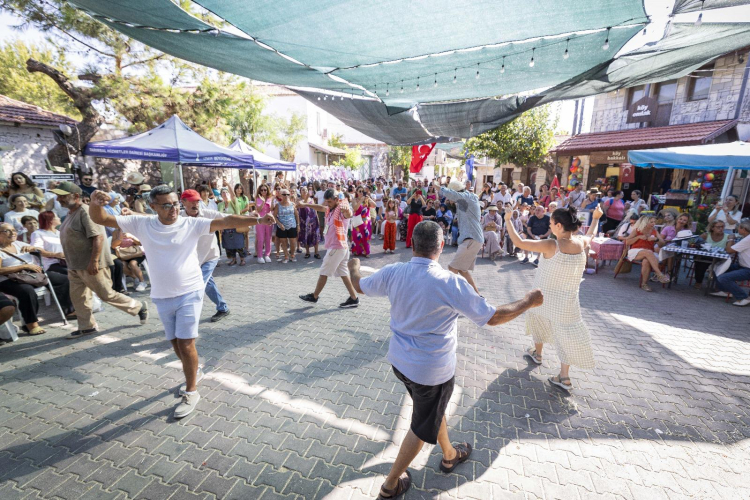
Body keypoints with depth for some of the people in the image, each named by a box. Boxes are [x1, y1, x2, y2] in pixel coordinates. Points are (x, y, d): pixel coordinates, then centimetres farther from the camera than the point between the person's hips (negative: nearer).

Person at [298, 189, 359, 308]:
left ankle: (314, 296, 19)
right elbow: (321, 207, 29)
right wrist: (305, 204, 27)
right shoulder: (331, 209, 12)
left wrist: (347, 210, -62)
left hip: (337, 247, -10)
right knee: (343, 273, 10)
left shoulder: (341, 209, -17)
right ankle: (354, 298, 12)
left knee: (324, 272, 4)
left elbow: (348, 215, -39)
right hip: (334, 246, 10)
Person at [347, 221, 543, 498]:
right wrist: (529, 301, -2)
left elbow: (359, 285, 4)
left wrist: (354, 265, 26)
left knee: (433, 409, 31)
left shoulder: (393, 272, -13)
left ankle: (450, 455, 57)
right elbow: (493, 317, -18)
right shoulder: (450, 282, -28)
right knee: (422, 428, 19)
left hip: (399, 359, 6)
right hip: (431, 369, -6)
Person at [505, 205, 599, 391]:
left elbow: (518, 242, -26)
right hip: (567, 300, 3)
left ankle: (537, 353, 44)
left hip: (545, 297, -3)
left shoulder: (551, 245, -25)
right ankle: (564, 377, 15)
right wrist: (596, 219, 36)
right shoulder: (581, 243, -8)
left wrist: (508, 220, -17)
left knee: (540, 319, 25)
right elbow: (590, 235, 18)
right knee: (567, 334, 10)